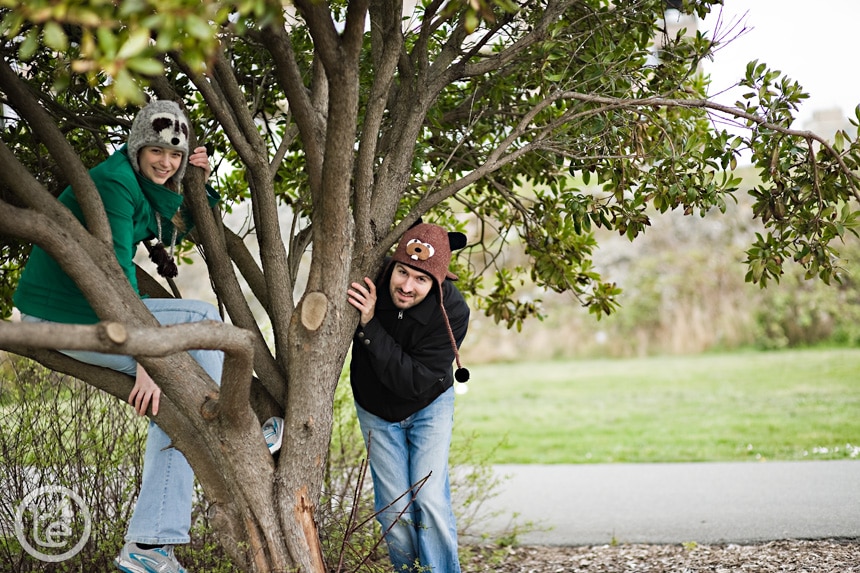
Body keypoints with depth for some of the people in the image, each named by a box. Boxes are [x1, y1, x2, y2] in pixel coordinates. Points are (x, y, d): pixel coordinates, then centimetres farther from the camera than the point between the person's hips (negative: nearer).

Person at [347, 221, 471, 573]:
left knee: (430, 501, -10)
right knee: (394, 509, 2)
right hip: (376, 410, 2)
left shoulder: (452, 312, -30)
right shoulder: (368, 282, -27)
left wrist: (370, 326, -39)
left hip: (429, 407, -1)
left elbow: (413, 383, -35)